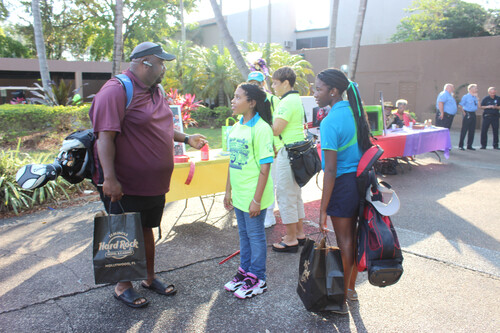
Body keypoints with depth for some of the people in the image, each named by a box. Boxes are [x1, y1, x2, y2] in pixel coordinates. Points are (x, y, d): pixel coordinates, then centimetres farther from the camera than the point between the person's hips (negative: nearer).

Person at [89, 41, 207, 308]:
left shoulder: (155, 91, 11)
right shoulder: (116, 91, -17)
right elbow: (105, 137, -23)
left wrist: (186, 138, 12)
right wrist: (109, 179, -28)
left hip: (154, 183, 8)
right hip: (125, 186, -8)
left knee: (146, 230, 20)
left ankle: (150, 278, 37)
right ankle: (123, 287, 27)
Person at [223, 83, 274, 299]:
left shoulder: (261, 128, -15)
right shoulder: (236, 127, 8)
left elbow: (265, 166, -17)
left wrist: (257, 200, -18)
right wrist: (228, 190, 16)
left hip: (253, 196, -7)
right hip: (238, 194, 7)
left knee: (255, 236, 7)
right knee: (243, 234, 19)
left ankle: (257, 279, 22)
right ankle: (245, 271, 36)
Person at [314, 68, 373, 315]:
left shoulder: (330, 122, -20)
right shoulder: (355, 111, 5)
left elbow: (330, 170, -22)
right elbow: (367, 148, 14)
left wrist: (323, 209, -18)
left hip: (343, 184, -8)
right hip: (360, 181, 8)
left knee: (344, 241, 3)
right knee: (353, 237, 19)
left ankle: (341, 299, 18)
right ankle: (351, 288, 35)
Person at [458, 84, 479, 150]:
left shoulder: (475, 97, 13)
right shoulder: (466, 96, -6)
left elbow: (478, 105, 11)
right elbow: (460, 105, -10)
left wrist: (477, 97, 6)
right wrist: (463, 112, -9)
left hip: (473, 114, 7)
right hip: (467, 114, -7)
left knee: (472, 130, 8)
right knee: (464, 130, -4)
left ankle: (469, 146, 15)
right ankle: (460, 145, 3)